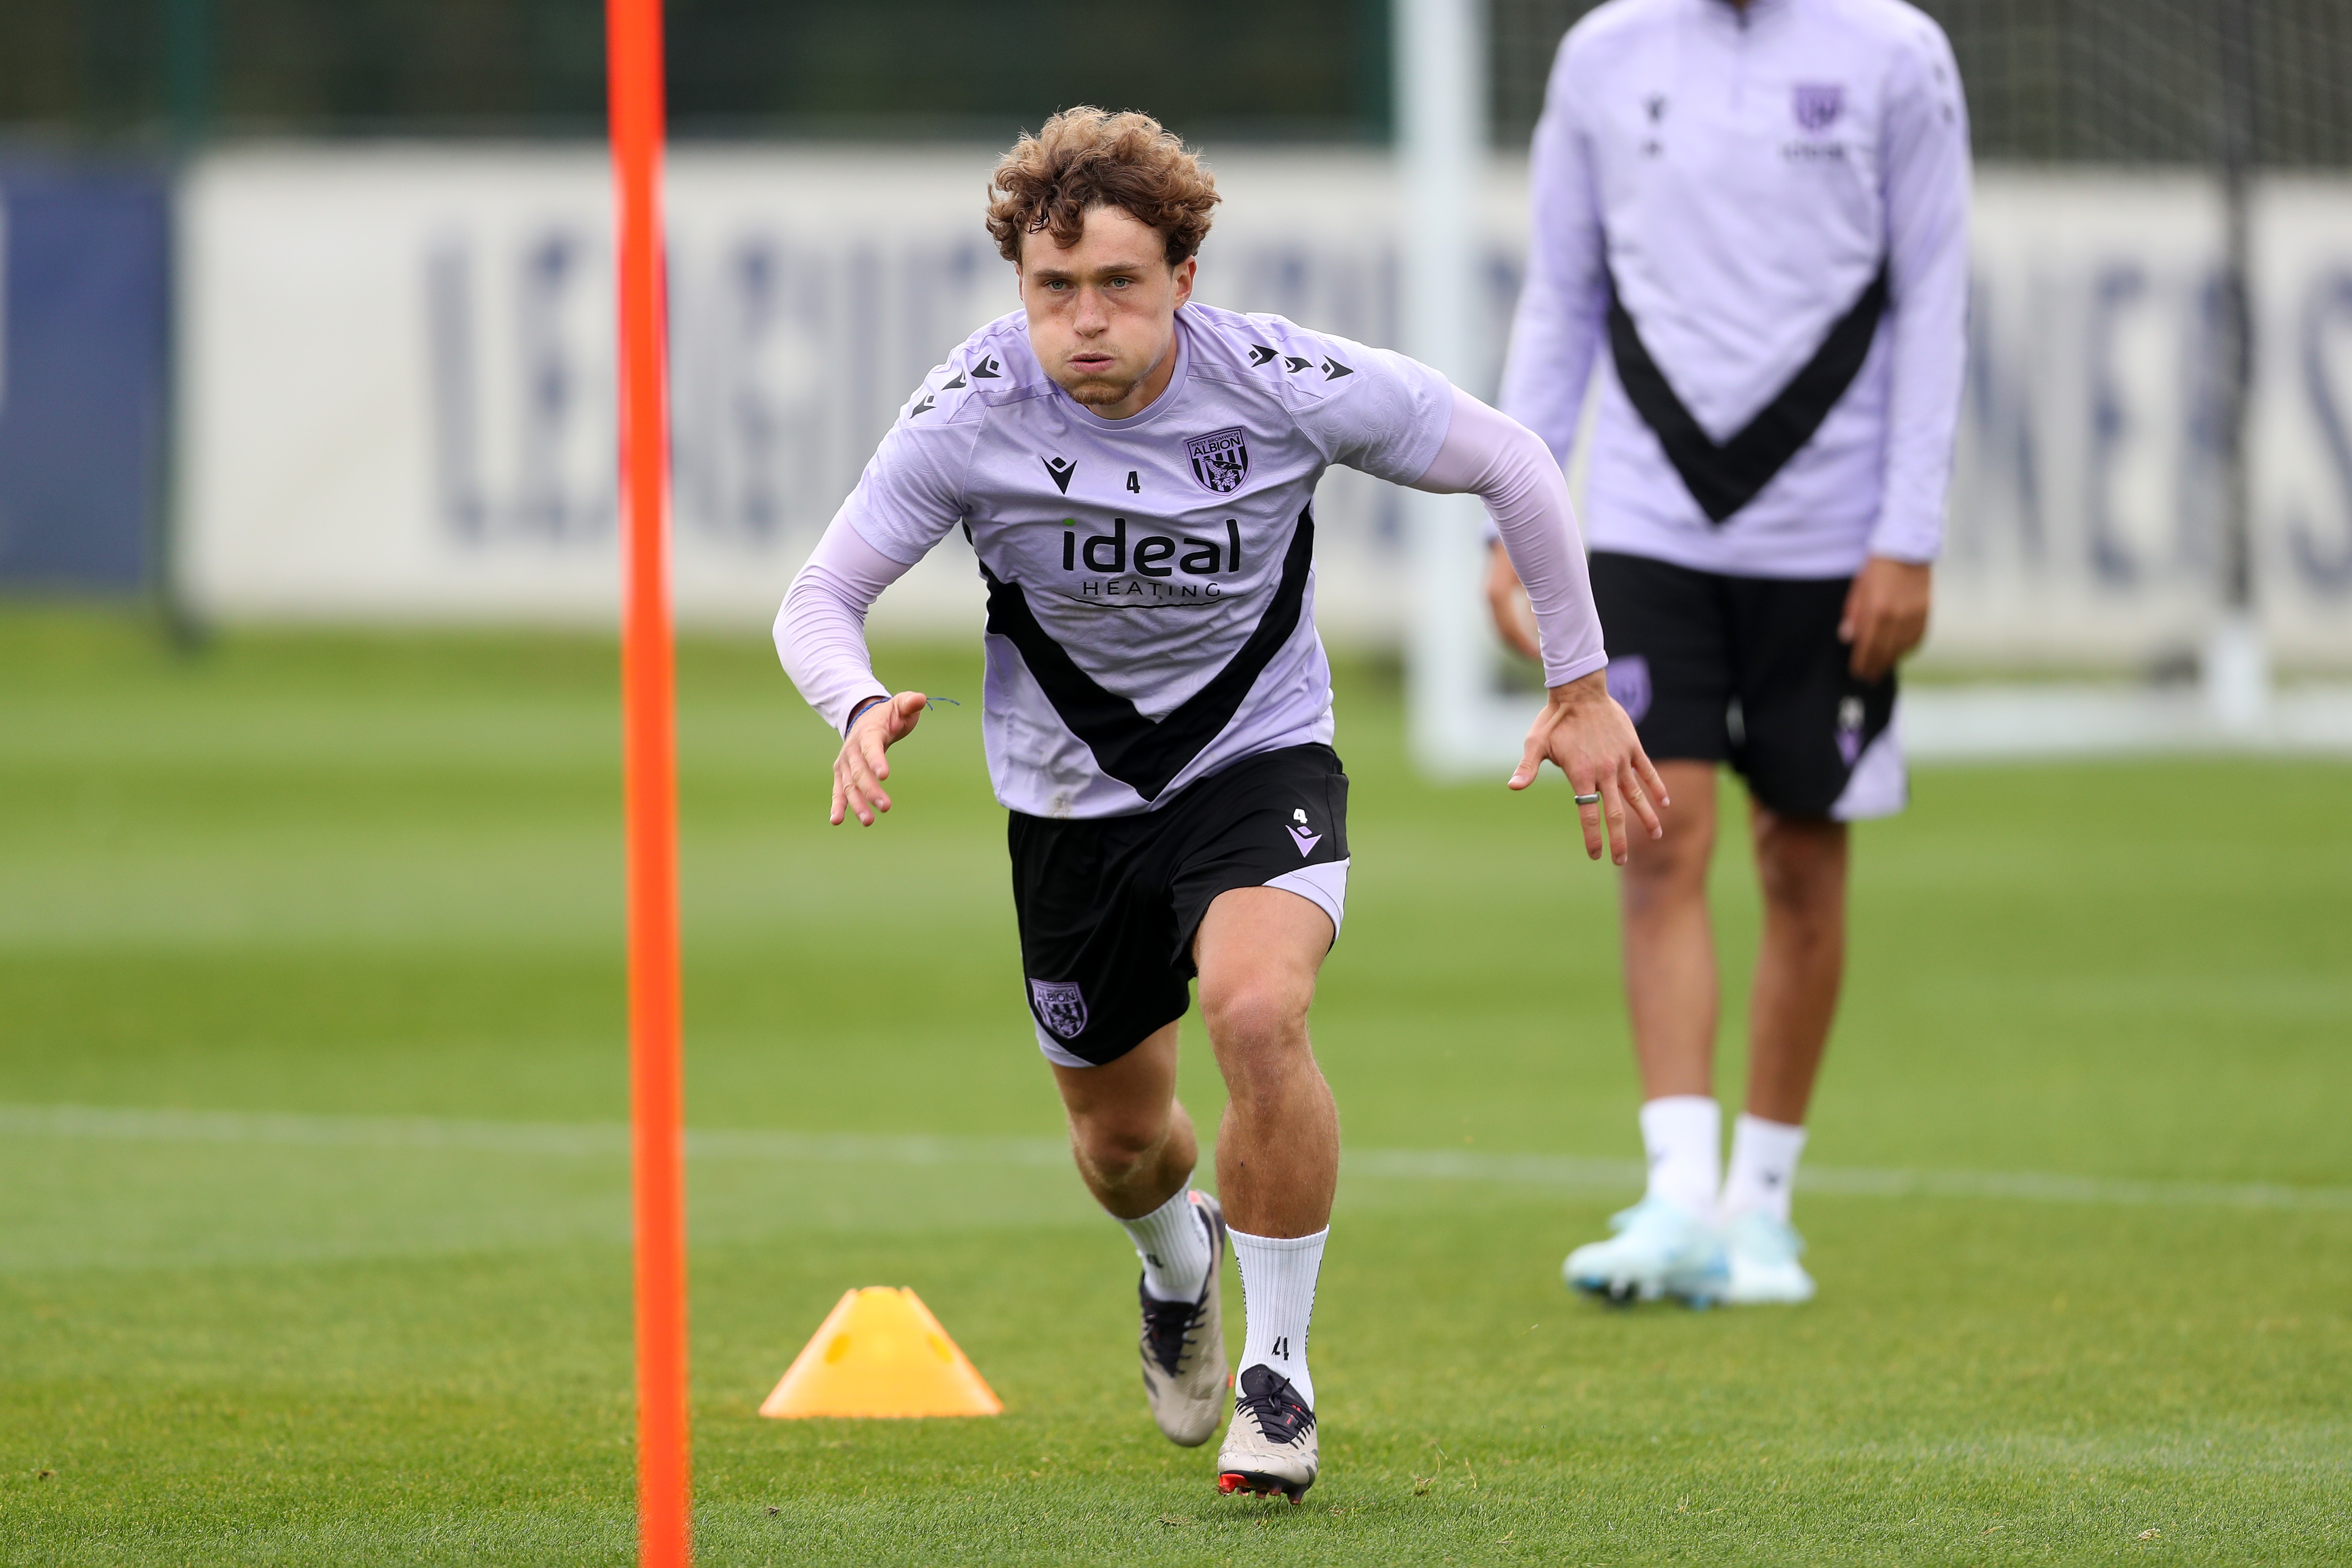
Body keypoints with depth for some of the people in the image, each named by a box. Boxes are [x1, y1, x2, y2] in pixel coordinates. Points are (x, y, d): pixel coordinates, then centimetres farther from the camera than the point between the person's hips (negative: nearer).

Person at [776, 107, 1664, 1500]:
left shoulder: (1283, 382, -21)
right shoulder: (971, 414, -19)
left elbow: (1510, 464, -7)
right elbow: (820, 598, -13)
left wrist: (1582, 688, -3)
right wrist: (861, 708, -36)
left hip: (1261, 759, -2)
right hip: (1071, 798, 2)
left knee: (1259, 1017, -30)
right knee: (1120, 1134, 14)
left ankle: (1279, 1372, -12)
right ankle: (1178, 1265, 54)